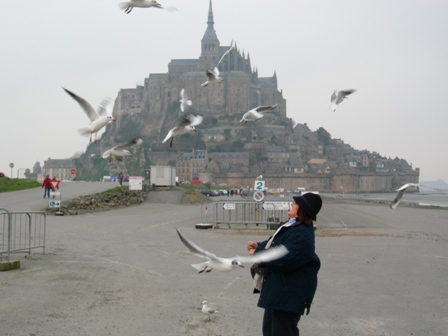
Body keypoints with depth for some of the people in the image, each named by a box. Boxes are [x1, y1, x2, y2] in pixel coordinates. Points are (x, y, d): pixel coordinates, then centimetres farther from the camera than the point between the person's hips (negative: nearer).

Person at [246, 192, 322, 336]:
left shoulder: (301, 235, -27)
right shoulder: (290, 226, 7)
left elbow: (283, 261, -30)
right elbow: (273, 243, 18)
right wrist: (258, 246, -3)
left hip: (288, 294, -11)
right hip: (277, 289, 11)